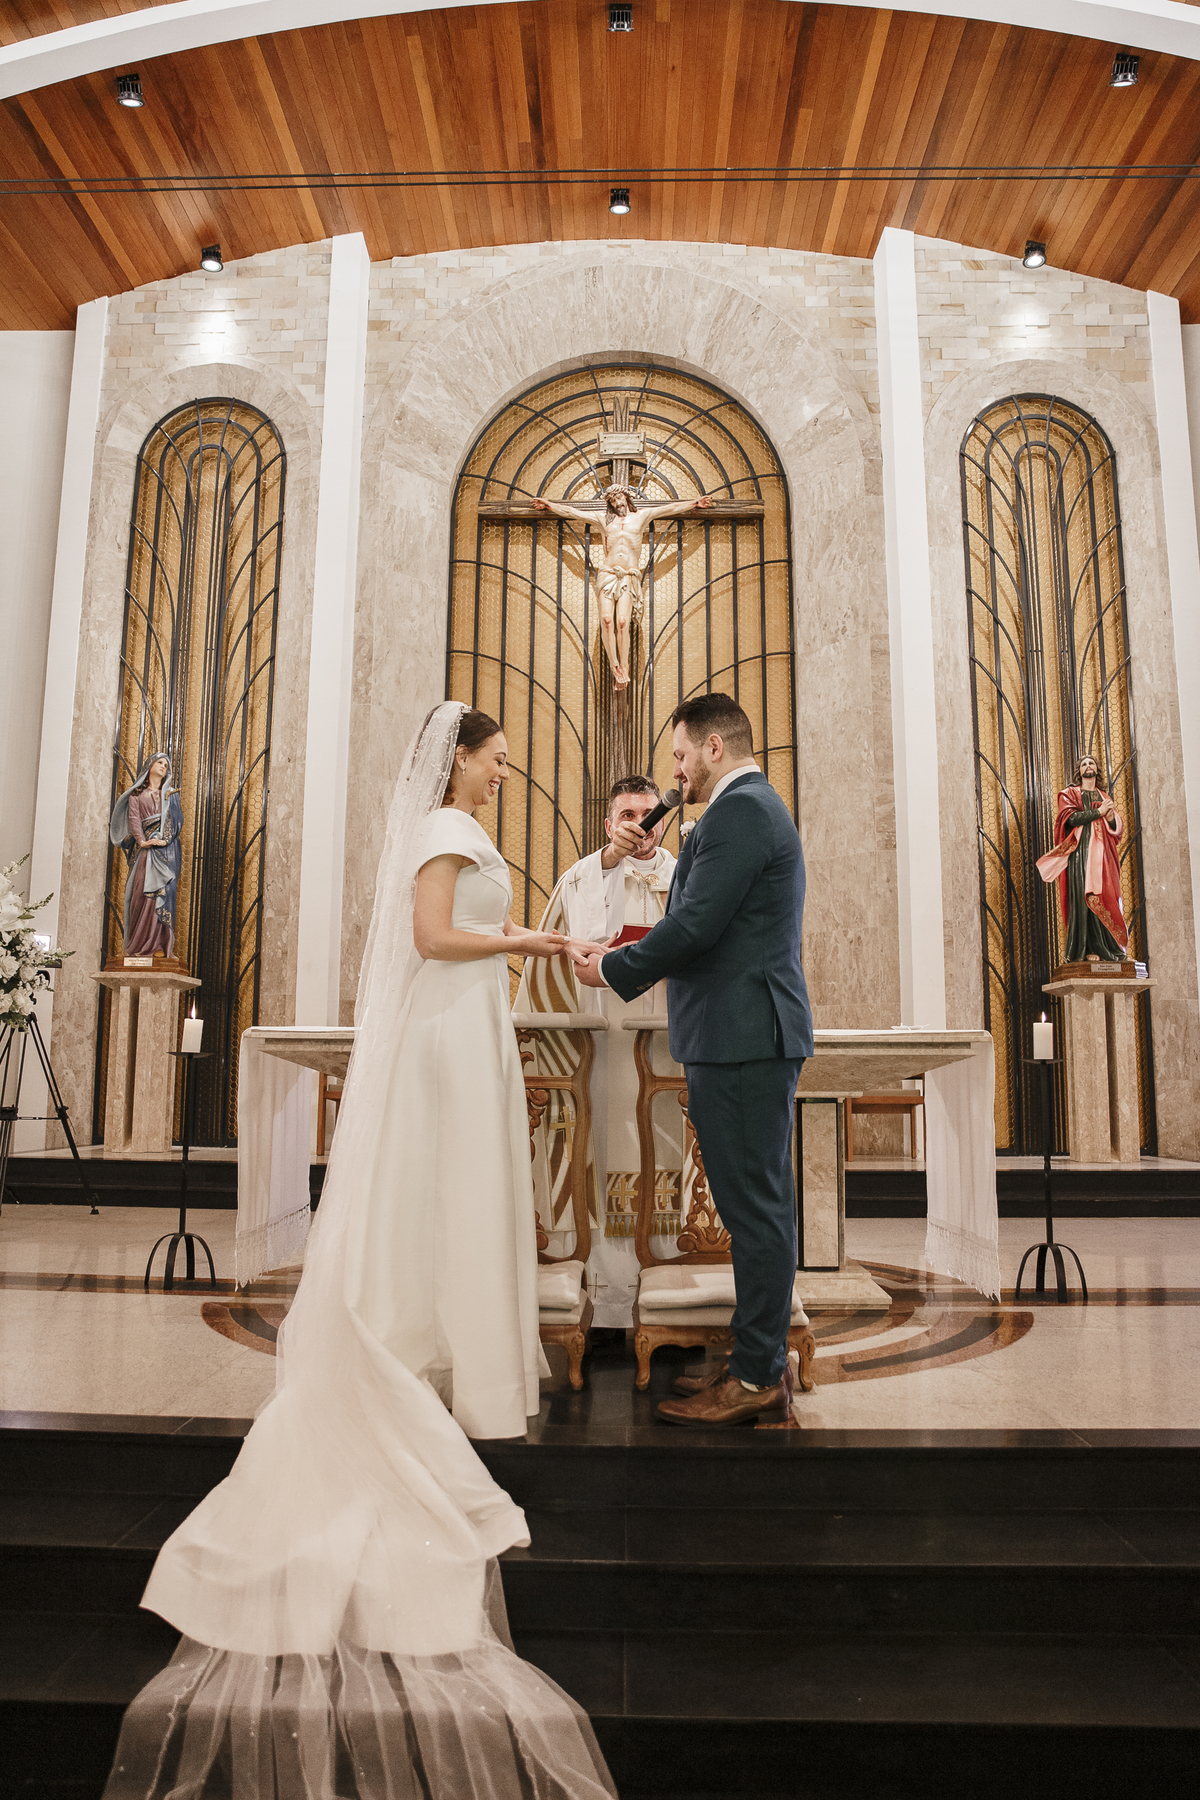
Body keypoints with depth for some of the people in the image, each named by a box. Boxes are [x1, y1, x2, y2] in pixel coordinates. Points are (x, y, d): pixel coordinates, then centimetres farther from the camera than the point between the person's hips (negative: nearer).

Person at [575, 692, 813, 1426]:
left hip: (745, 1035, -11)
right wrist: (630, 957, 16)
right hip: (752, 1034, 11)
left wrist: (615, 969, -6)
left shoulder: (739, 811, -13)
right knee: (758, 1203, 15)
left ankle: (758, 1376, 8)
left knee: (756, 1206, -2)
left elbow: (696, 925, -19)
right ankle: (763, 1358, 26)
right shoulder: (756, 806, 21)